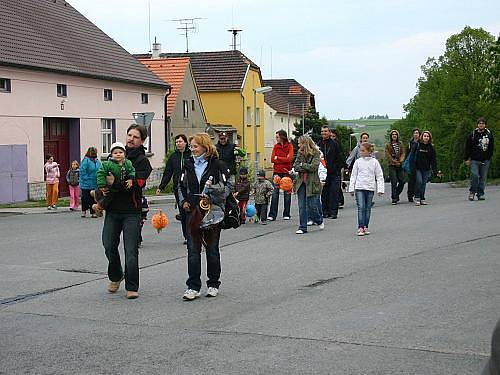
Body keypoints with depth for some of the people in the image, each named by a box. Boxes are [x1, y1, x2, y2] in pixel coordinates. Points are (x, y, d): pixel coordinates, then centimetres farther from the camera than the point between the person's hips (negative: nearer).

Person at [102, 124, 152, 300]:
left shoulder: (142, 161, -2)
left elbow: (137, 184, -16)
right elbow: (104, 176, 22)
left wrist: (115, 183, -22)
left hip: (131, 212, -5)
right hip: (112, 208, 5)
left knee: (131, 250, -4)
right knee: (109, 245, 6)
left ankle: (132, 287, 4)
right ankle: (115, 276, 31)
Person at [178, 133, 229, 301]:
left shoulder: (217, 165, -5)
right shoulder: (188, 165, 9)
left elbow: (227, 187, -5)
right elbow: (181, 186, 21)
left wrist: (213, 188, -23)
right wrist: (183, 201, 5)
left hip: (213, 212, -3)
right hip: (193, 212, 3)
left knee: (212, 250, 7)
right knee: (193, 250, -1)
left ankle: (213, 284, 20)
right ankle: (193, 287, 2)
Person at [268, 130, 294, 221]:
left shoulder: (289, 146, 0)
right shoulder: (276, 146, 8)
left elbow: (290, 159, -12)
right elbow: (272, 159, 0)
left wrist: (278, 158, -7)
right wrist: (284, 159, -9)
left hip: (286, 172, -2)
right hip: (277, 172, 2)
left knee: (287, 193, 4)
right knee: (275, 193, -3)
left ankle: (286, 214, 13)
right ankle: (272, 215, -3)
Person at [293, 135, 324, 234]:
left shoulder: (315, 153, -6)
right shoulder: (300, 153, 8)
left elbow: (313, 167, -17)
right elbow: (295, 167, -1)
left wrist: (302, 165, -7)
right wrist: (307, 168, -13)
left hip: (312, 182, -4)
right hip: (301, 182, 4)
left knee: (312, 206, 1)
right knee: (302, 206, 1)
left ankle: (319, 220, 29)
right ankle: (302, 227, 6)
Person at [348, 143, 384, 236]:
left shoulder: (374, 162, 1)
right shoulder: (358, 162, 4)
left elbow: (379, 176, 3)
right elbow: (353, 175, 8)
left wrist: (380, 189, -4)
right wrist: (351, 188, 4)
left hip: (370, 188, 1)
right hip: (359, 187, 0)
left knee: (368, 208, 7)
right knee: (361, 207, -9)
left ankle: (365, 227, 15)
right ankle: (360, 228, -10)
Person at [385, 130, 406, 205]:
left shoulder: (400, 144, 14)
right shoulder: (388, 145, 2)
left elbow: (403, 153, 10)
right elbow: (388, 155, -3)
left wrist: (400, 161, -8)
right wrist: (395, 162, -10)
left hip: (400, 165, 4)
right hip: (392, 165, -4)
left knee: (402, 181, 0)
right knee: (394, 182, -9)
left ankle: (396, 195, 20)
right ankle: (394, 199, -5)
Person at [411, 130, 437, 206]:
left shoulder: (431, 147, 6)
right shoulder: (417, 145, -1)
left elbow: (433, 160, 7)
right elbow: (413, 157, -1)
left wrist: (435, 170, 2)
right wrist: (413, 167, -9)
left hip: (426, 169, 2)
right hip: (418, 168, -2)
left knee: (424, 183, 4)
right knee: (419, 181, -14)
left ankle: (422, 199, 13)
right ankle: (417, 198, -4)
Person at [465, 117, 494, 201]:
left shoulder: (489, 134, 7)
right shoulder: (473, 135, 1)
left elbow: (491, 147, 16)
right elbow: (468, 148, 5)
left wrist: (489, 157, 11)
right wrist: (467, 159, 2)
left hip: (485, 160, 2)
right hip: (474, 160, -2)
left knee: (483, 177, 4)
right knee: (474, 175, -14)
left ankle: (480, 194, 11)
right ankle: (472, 192, 2)